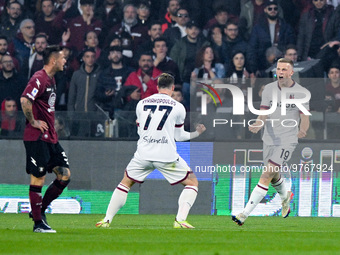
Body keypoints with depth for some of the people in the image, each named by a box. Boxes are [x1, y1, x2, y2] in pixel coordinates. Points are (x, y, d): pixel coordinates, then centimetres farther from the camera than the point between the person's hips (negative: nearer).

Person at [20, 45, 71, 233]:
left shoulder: (50, 79, 16)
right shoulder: (39, 79, -15)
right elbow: (25, 100, -28)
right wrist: (33, 122, -19)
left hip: (50, 137, 10)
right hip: (37, 138, -10)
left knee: (65, 175, 7)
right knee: (38, 178, -4)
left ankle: (40, 211, 18)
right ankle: (38, 223, 1)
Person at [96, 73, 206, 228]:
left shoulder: (141, 104, 9)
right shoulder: (178, 107, 2)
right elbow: (178, 136, 10)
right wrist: (196, 133, 27)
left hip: (143, 154, 3)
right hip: (167, 155, -3)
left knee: (126, 182, 23)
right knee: (192, 182, 11)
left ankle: (107, 220, 14)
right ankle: (180, 220, -7)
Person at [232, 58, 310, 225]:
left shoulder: (301, 93, -5)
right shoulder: (269, 89, 4)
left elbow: (305, 118, -4)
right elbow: (264, 114, 1)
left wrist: (302, 130, -26)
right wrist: (258, 124, -22)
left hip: (287, 141, -5)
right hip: (269, 139, 5)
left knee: (267, 175, -16)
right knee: (274, 176, 19)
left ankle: (245, 214, -20)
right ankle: (285, 197, 55)